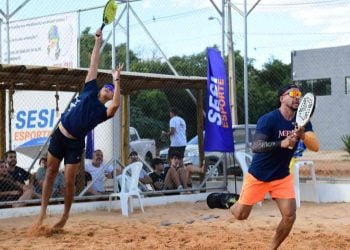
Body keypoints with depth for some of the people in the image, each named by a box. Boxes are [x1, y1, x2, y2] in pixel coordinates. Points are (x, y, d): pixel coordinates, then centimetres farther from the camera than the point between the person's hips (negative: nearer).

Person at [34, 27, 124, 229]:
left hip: (75, 144, -3)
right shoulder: (90, 90, 5)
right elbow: (94, 66, 2)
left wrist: (117, 80, -28)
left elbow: (116, 105, -28)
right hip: (59, 135, 3)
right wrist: (98, 42, 0)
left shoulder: (104, 111, -3)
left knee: (69, 182, -3)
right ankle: (43, 211, 16)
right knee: (51, 173, 7)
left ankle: (66, 216, 16)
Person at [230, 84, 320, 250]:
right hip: (258, 176, -4)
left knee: (290, 216, -8)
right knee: (241, 215, 1)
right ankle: (233, 203, 39)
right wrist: (281, 143, -49)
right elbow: (255, 147, -34)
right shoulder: (268, 119, -22)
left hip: (282, 177, 4)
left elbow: (315, 147, -17)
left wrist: (303, 135, -37)